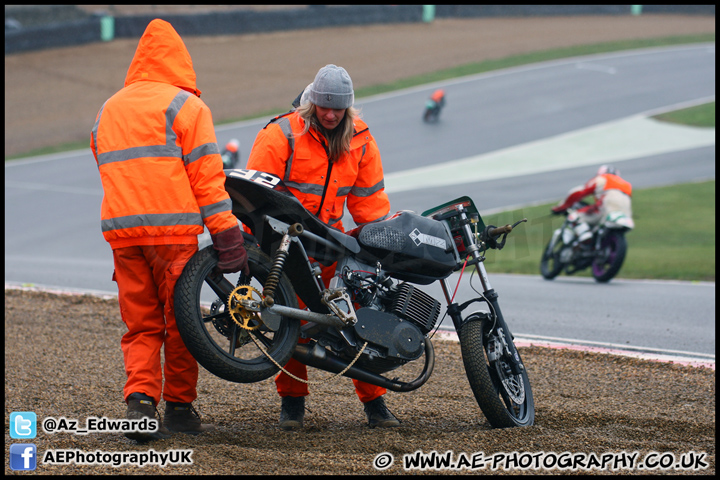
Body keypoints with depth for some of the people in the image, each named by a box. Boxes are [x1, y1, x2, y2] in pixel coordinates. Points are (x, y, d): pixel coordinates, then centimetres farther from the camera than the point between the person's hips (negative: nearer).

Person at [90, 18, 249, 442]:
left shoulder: (108, 110, 21)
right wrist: (226, 232, -8)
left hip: (119, 228, 5)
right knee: (180, 320, 5)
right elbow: (206, 173, -6)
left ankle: (140, 402, -12)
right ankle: (180, 406, 10)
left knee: (140, 324, 5)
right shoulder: (186, 105, 1)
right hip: (173, 228, -5)